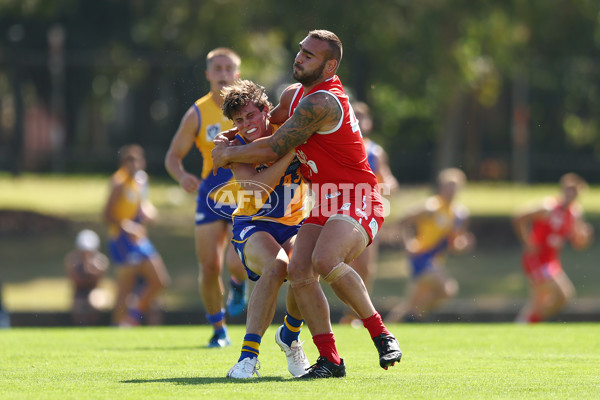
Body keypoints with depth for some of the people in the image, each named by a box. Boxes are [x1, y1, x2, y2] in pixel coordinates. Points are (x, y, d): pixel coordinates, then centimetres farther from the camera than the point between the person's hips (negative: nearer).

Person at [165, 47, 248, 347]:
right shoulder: (197, 114, -2)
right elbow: (173, 156, 2)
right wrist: (182, 176, -19)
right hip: (210, 198, 1)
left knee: (236, 264, -19)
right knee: (210, 267, -4)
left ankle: (239, 285, 21)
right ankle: (219, 330, 16)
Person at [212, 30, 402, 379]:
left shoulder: (321, 103, -20)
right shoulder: (295, 94, 11)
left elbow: (273, 150, -17)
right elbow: (270, 119, 33)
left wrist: (228, 154, -1)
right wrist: (232, 138, 16)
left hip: (357, 202, -9)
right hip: (325, 205, 9)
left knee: (325, 261, -32)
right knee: (299, 271, -10)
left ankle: (381, 333, -19)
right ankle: (329, 359, -6)